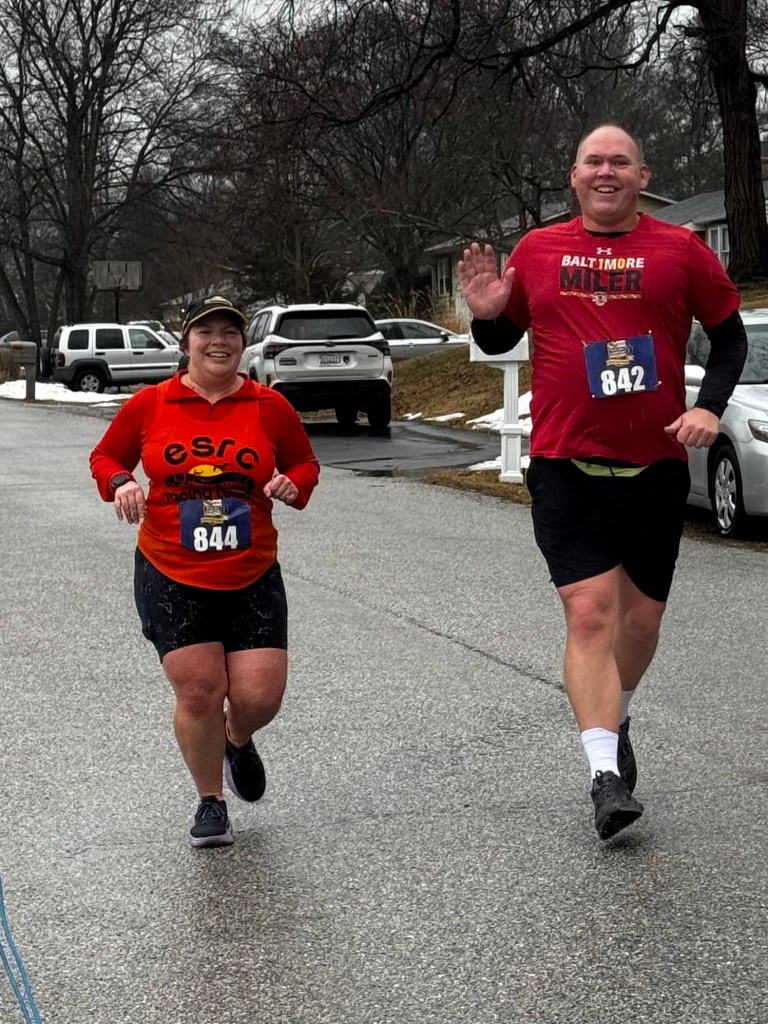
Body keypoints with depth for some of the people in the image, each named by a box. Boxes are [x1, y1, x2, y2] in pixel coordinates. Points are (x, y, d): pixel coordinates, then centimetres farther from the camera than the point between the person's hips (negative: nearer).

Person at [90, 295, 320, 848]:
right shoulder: (149, 405, 0)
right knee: (198, 690, -6)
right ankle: (211, 803, 18)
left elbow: (305, 463, 15)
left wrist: (292, 484, -8)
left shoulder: (270, 407, 1)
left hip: (252, 577, 1)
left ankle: (238, 741, 34)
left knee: (260, 696, -6)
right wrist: (121, 483, -9)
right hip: (171, 577, -1)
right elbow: (105, 456, 13)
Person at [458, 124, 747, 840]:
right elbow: (500, 342, 15)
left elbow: (729, 333, 10)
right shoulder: (536, 252, 5)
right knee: (589, 611, -13)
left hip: (656, 465, 1)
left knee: (641, 617, 12)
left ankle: (614, 720, 40)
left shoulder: (680, 251, 2)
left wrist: (709, 406, -4)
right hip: (566, 466, -1)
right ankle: (605, 774, -12)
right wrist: (487, 314, -7)